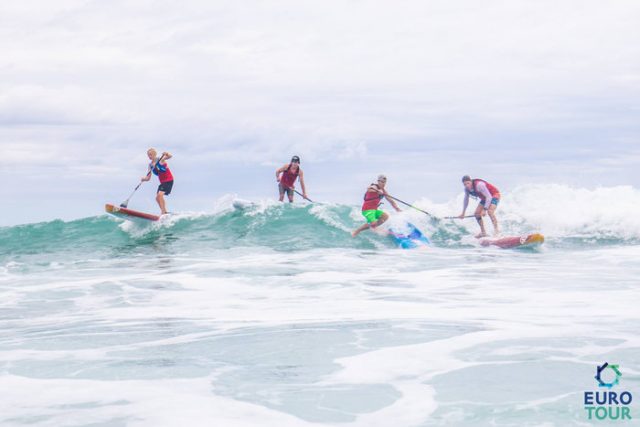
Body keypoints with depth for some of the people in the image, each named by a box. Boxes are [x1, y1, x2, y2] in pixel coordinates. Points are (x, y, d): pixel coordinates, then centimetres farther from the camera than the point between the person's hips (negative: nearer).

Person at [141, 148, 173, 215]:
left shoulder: (160, 159, -11)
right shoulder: (151, 165, 6)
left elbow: (170, 156, -28)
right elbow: (148, 178, 3)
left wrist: (166, 154, -50)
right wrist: (144, 178, -19)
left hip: (169, 180, -8)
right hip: (162, 182, 8)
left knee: (160, 194, -23)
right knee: (157, 198, 7)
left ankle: (163, 212, -25)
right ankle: (164, 212, 19)